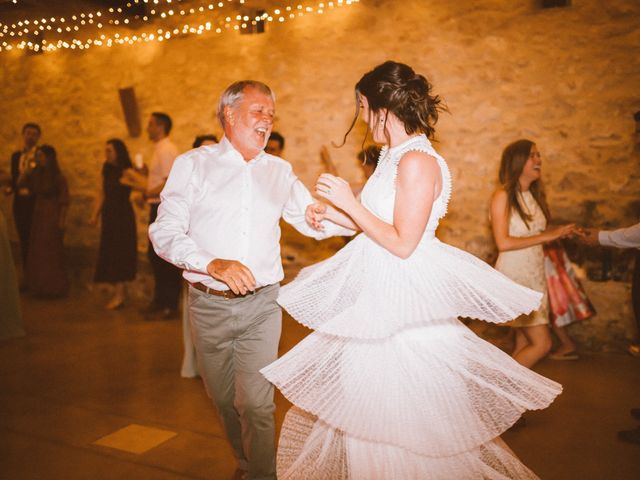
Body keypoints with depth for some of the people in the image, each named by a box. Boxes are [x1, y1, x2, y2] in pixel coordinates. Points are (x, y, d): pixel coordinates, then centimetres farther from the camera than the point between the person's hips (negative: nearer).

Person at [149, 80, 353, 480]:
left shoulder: (279, 171, 8)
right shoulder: (193, 165, 0)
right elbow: (164, 232, -7)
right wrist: (212, 264, -22)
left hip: (262, 304, 0)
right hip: (209, 304, 0)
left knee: (256, 404, -6)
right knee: (224, 399, 16)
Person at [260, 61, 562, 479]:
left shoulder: (417, 161, -18)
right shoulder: (397, 157, 10)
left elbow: (402, 243, -21)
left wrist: (350, 202, -15)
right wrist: (334, 215, 11)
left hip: (403, 298, -9)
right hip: (379, 292, 9)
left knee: (400, 417, 6)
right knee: (373, 408, 20)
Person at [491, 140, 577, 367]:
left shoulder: (535, 195, 12)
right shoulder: (503, 196, -11)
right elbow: (503, 243, -18)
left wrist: (559, 232, 0)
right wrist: (545, 236, -16)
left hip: (535, 274, 7)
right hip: (514, 274, -7)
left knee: (523, 344, 10)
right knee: (542, 343, -9)